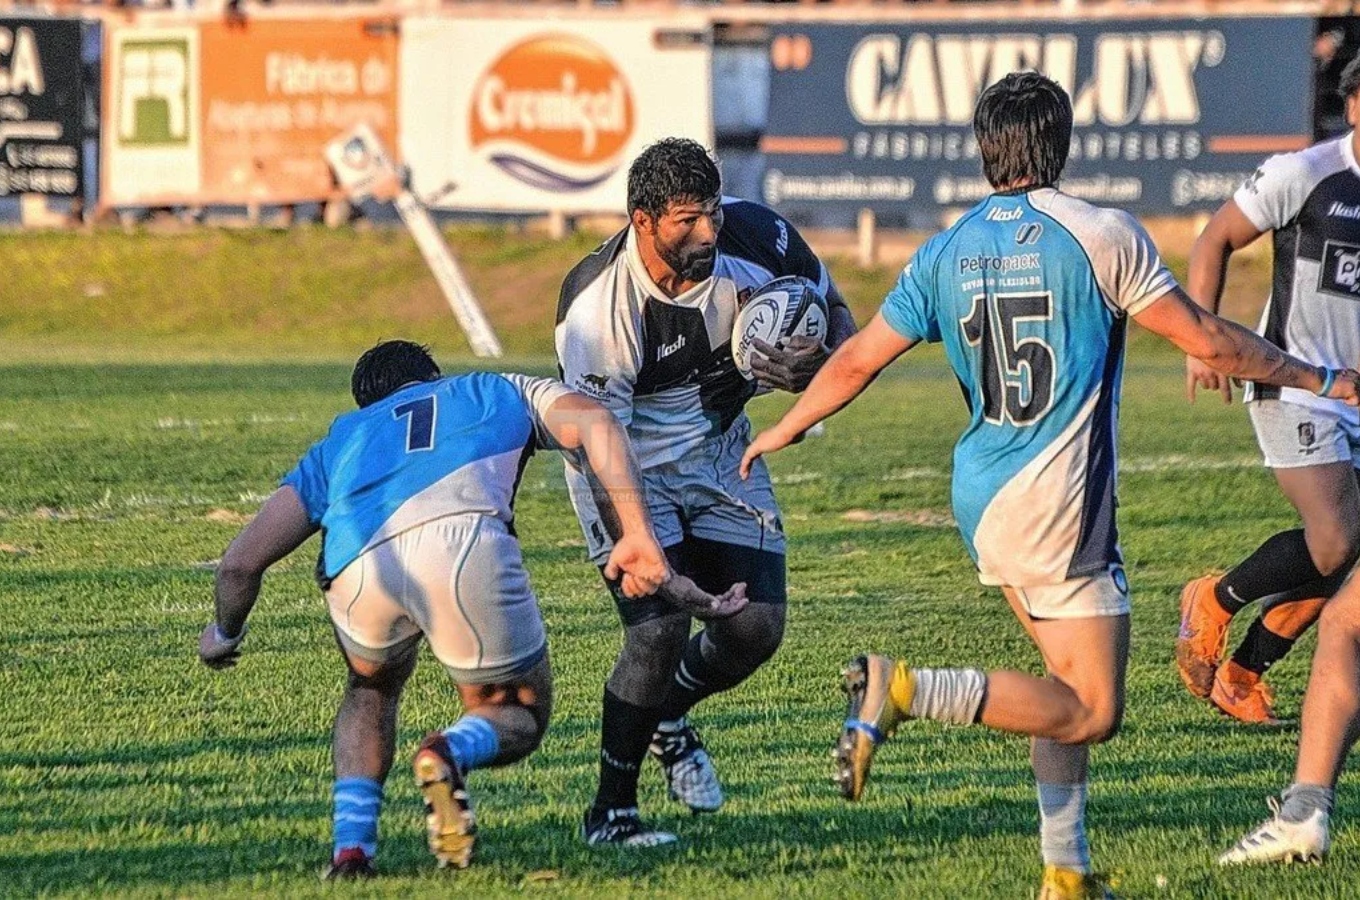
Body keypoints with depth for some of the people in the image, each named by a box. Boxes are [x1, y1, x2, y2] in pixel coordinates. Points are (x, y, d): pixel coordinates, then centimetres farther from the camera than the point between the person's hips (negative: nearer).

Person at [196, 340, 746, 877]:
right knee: (519, 718, 20)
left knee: (371, 691, 35)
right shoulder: (498, 392, 37)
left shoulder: (340, 442, 39)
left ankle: (350, 847, 14)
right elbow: (593, 423, 16)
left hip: (358, 568, 2)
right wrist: (639, 537, 9)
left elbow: (241, 563, 32)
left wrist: (224, 634, 52)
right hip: (462, 543, -2)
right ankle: (450, 754, -14)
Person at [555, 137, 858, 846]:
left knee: (757, 628, 0)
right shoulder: (596, 307, -32)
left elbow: (840, 322, -6)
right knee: (658, 630, -19)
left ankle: (667, 715, 33)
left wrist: (817, 367, -31)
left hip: (720, 451, 5)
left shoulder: (755, 240, -21)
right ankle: (610, 812, -3)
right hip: (627, 468, -5)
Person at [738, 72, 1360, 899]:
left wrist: (780, 433, 27)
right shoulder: (1102, 236, -9)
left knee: (1073, 685, 18)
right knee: (1091, 710, -6)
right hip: (1059, 510, -7)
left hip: (984, 502, 7)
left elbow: (856, 362, 10)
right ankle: (905, 690, -19)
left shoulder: (947, 253, 6)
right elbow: (1205, 340, -6)